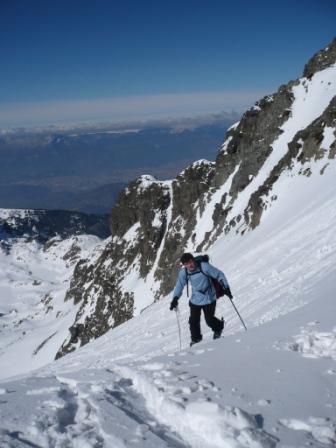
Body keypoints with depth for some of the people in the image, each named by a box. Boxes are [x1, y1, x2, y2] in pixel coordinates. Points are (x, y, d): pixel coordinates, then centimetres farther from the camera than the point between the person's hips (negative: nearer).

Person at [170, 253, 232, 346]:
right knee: (193, 320, 2)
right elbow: (180, 285, 2)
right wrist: (175, 298, -9)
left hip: (209, 299, -3)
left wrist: (226, 288, -19)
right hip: (195, 300, 4)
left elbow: (219, 274, -15)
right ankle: (196, 338, 29)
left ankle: (218, 328, 35)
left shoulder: (204, 266, -23)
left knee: (209, 320, -1)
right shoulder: (184, 272, -11)